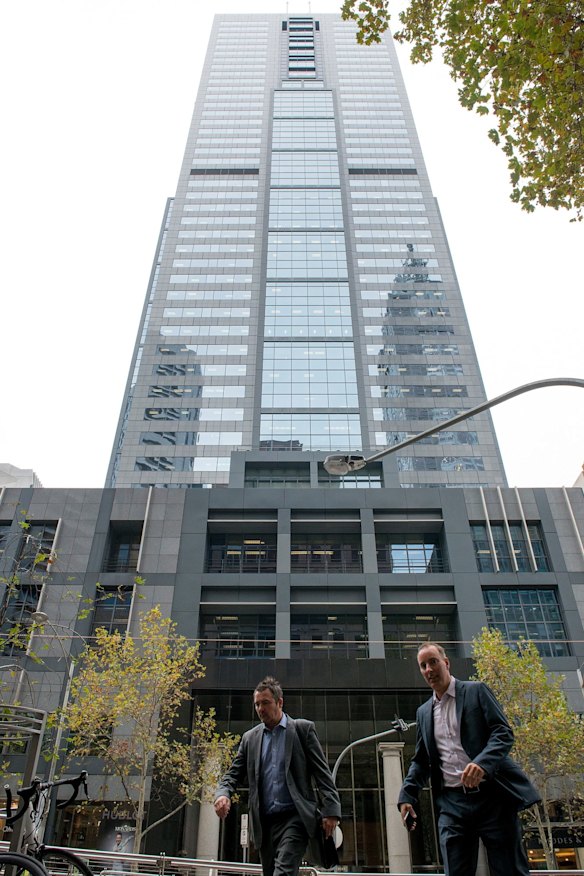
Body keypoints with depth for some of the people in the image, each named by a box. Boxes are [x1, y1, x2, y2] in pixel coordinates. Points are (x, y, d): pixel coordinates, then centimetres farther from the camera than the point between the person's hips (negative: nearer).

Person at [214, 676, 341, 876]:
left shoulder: (303, 729, 2)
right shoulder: (250, 737, 13)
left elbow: (322, 772, 0)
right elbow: (234, 773, 10)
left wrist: (330, 810, -9)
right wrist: (223, 794, -11)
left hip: (294, 818, -5)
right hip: (265, 822, 5)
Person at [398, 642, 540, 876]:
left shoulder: (476, 691, 2)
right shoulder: (423, 712, 17)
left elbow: (503, 733, -8)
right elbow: (421, 760, 20)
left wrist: (483, 762, -25)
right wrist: (407, 796, 6)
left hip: (492, 796, -4)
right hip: (452, 804, 4)